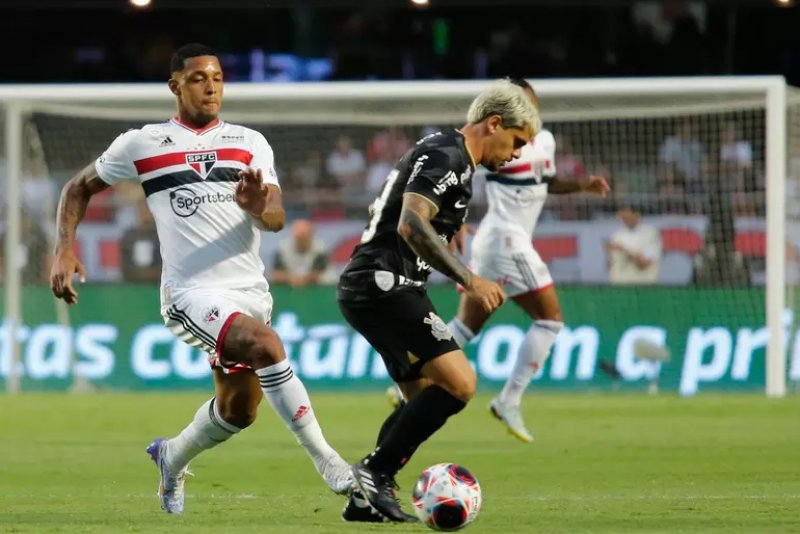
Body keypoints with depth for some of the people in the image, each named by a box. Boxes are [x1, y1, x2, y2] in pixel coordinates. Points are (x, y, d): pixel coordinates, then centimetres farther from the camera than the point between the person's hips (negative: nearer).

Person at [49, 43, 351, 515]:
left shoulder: (250, 143, 8)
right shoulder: (142, 144, 2)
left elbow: (277, 220, -2)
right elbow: (79, 189, 13)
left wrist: (258, 206, -26)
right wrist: (66, 251, -1)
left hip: (251, 292, 5)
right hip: (192, 293, -5)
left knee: (238, 412, 13)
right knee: (267, 345, -31)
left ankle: (172, 459, 43)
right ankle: (325, 459, -26)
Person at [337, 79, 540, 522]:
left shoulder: (438, 151, 21)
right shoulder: (448, 157, -12)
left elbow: (389, 214, 32)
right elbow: (411, 224, -26)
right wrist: (468, 279, -27)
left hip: (366, 288, 11)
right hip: (384, 288, -11)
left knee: (426, 397, 15)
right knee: (459, 383, -17)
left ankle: (364, 497, 13)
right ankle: (376, 471, -12)